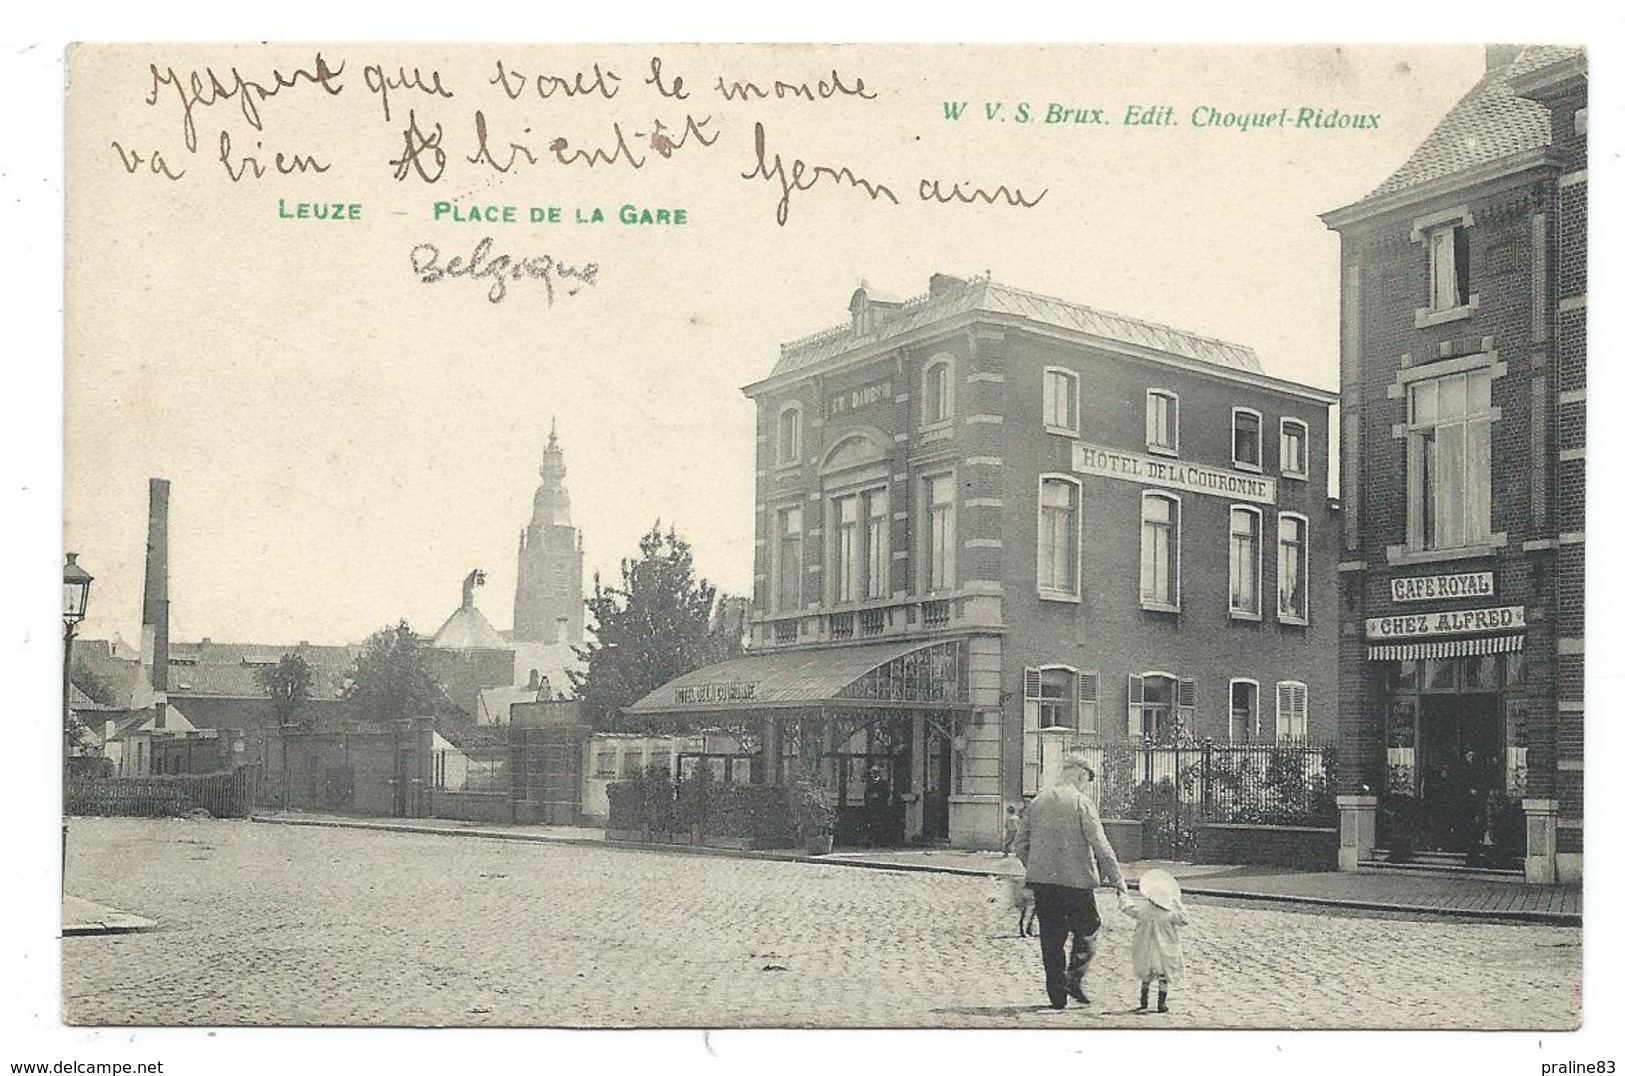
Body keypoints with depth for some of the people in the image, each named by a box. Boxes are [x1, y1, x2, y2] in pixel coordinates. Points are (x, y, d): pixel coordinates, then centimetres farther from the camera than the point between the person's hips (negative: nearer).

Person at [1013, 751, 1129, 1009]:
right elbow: (1100, 845, -12)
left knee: (1051, 937, 11)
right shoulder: (1081, 802, -8)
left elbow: (1020, 843, 10)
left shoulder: (1038, 801, 8)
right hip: (1076, 880, -5)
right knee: (1087, 929, 13)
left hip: (1041, 881, 5)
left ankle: (1057, 993, 13)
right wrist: (1117, 879, -7)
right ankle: (1074, 977, -3)